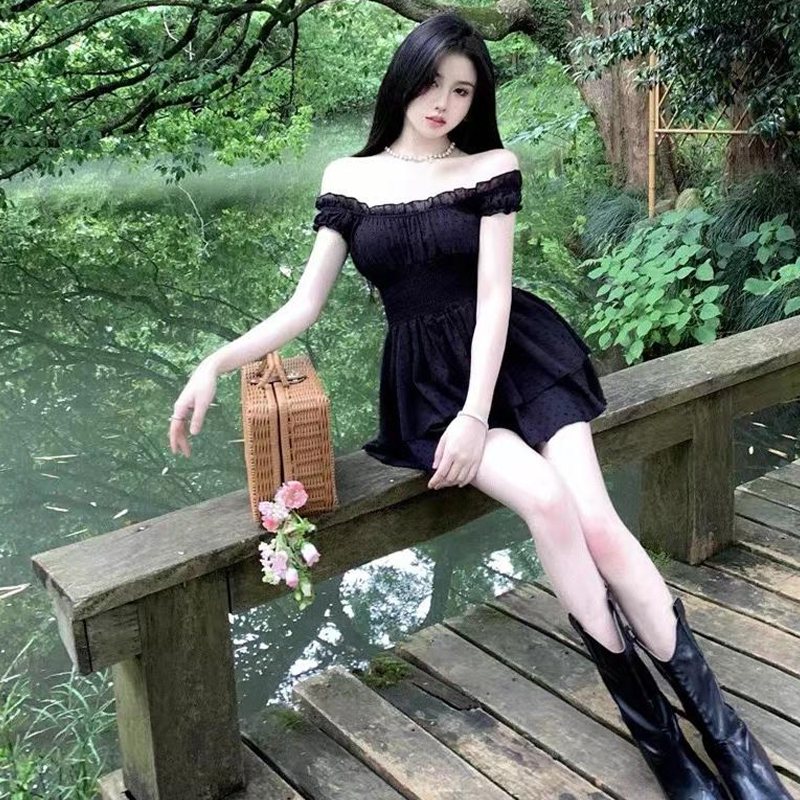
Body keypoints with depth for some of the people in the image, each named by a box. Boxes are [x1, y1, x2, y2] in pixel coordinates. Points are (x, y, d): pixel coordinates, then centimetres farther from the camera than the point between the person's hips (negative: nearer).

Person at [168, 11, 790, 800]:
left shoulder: (491, 167, 3)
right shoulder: (349, 179, 6)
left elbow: (493, 295, -6)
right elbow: (304, 304, 5)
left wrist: (478, 414, -18)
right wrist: (217, 361, -10)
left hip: (517, 355, 1)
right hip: (426, 381, 0)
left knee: (597, 524, -21)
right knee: (548, 504, -27)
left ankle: (722, 727, -8)